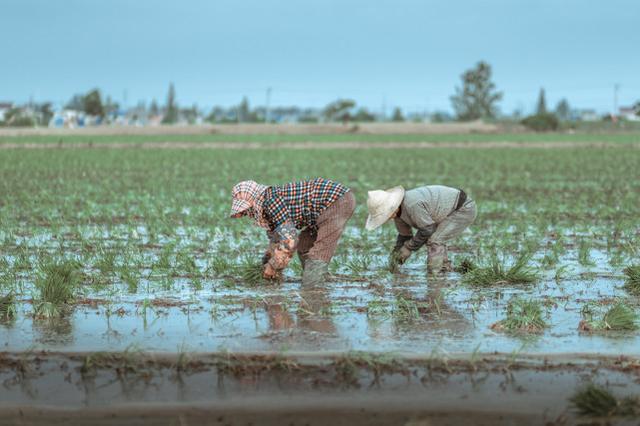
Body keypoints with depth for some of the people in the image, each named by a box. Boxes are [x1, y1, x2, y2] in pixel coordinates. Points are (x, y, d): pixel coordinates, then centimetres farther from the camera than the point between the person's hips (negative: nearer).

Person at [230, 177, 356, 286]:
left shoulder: (271, 200, -17)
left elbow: (289, 239, -23)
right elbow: (276, 240, 29)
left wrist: (273, 266, -12)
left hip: (337, 201, -11)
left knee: (317, 256, -14)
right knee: (304, 247, 19)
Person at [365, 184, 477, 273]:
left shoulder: (413, 204, -32)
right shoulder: (397, 211, -1)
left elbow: (427, 229, -22)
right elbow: (405, 235, 13)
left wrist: (408, 248, -13)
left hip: (465, 208, -10)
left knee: (435, 241, -16)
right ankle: (445, 270, 26)